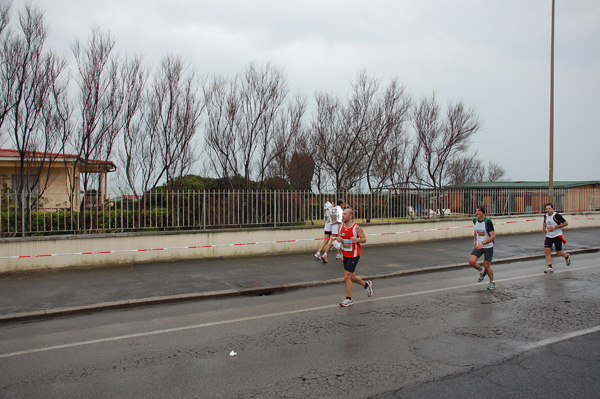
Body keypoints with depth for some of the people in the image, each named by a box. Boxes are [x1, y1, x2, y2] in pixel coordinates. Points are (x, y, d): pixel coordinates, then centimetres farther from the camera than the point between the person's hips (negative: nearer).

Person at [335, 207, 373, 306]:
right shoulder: (341, 227, 3)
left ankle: (349, 299, 3)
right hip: (345, 254, 7)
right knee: (352, 277, 15)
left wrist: (358, 240, -29)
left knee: (347, 276, -10)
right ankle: (366, 284, 43)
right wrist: (338, 240, -9)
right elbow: (339, 237, 15)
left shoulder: (356, 227, -14)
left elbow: (364, 239, -8)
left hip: (354, 254, -7)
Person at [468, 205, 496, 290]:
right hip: (479, 246, 5)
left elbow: (493, 236, -22)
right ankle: (482, 271, 19)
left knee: (487, 266, 1)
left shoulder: (488, 222, -20)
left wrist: (482, 243, -30)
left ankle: (492, 282, 28)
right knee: (471, 261, -12)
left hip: (488, 247, -5)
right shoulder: (475, 221, -1)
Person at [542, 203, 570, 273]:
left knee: (558, 253, 3)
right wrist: (544, 227, 6)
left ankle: (567, 256, 38)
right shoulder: (545, 215, 4)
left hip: (557, 236, -5)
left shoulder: (557, 215, -16)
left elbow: (566, 223, -13)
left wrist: (555, 227, -21)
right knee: (546, 250, -11)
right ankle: (550, 267, -6)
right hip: (549, 236, 5)